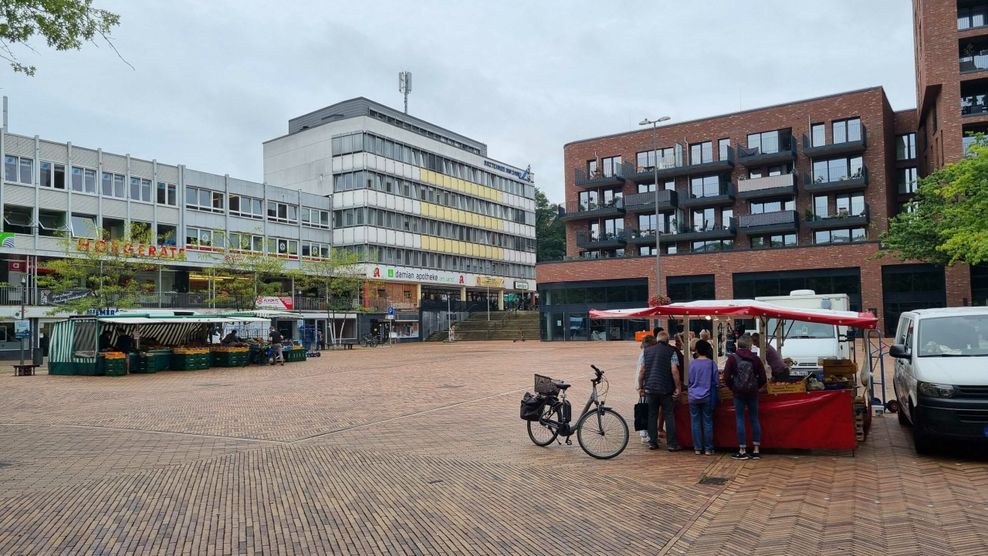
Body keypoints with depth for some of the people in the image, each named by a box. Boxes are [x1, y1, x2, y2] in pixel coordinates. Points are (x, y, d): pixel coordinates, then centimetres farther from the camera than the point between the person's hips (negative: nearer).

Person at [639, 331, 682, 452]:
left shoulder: (647, 351, 7)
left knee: (652, 416, 9)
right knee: (669, 416, 4)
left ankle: (652, 443, 12)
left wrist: (640, 386, 13)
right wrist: (678, 387, -7)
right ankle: (672, 444, 6)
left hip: (650, 388, 3)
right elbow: (674, 370, -11)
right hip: (666, 389, -3)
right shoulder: (671, 352, -2)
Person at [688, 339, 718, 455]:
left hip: (694, 397, 0)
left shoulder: (692, 363, -3)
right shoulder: (711, 363, -5)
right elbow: (715, 382, 0)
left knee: (695, 422, 6)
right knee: (708, 422, 5)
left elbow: (689, 380, 3)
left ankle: (697, 448, 8)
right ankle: (708, 449, 7)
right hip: (707, 397, 0)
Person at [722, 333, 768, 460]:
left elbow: (726, 378, -10)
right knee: (755, 419, 9)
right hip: (752, 393, 2)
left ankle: (742, 451, 3)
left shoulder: (732, 358, -6)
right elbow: (763, 379, 0)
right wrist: (755, 387, 15)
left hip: (738, 393, -2)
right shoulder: (755, 358, 0)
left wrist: (732, 388, 6)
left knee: (740, 420, 2)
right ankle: (756, 450, 13)